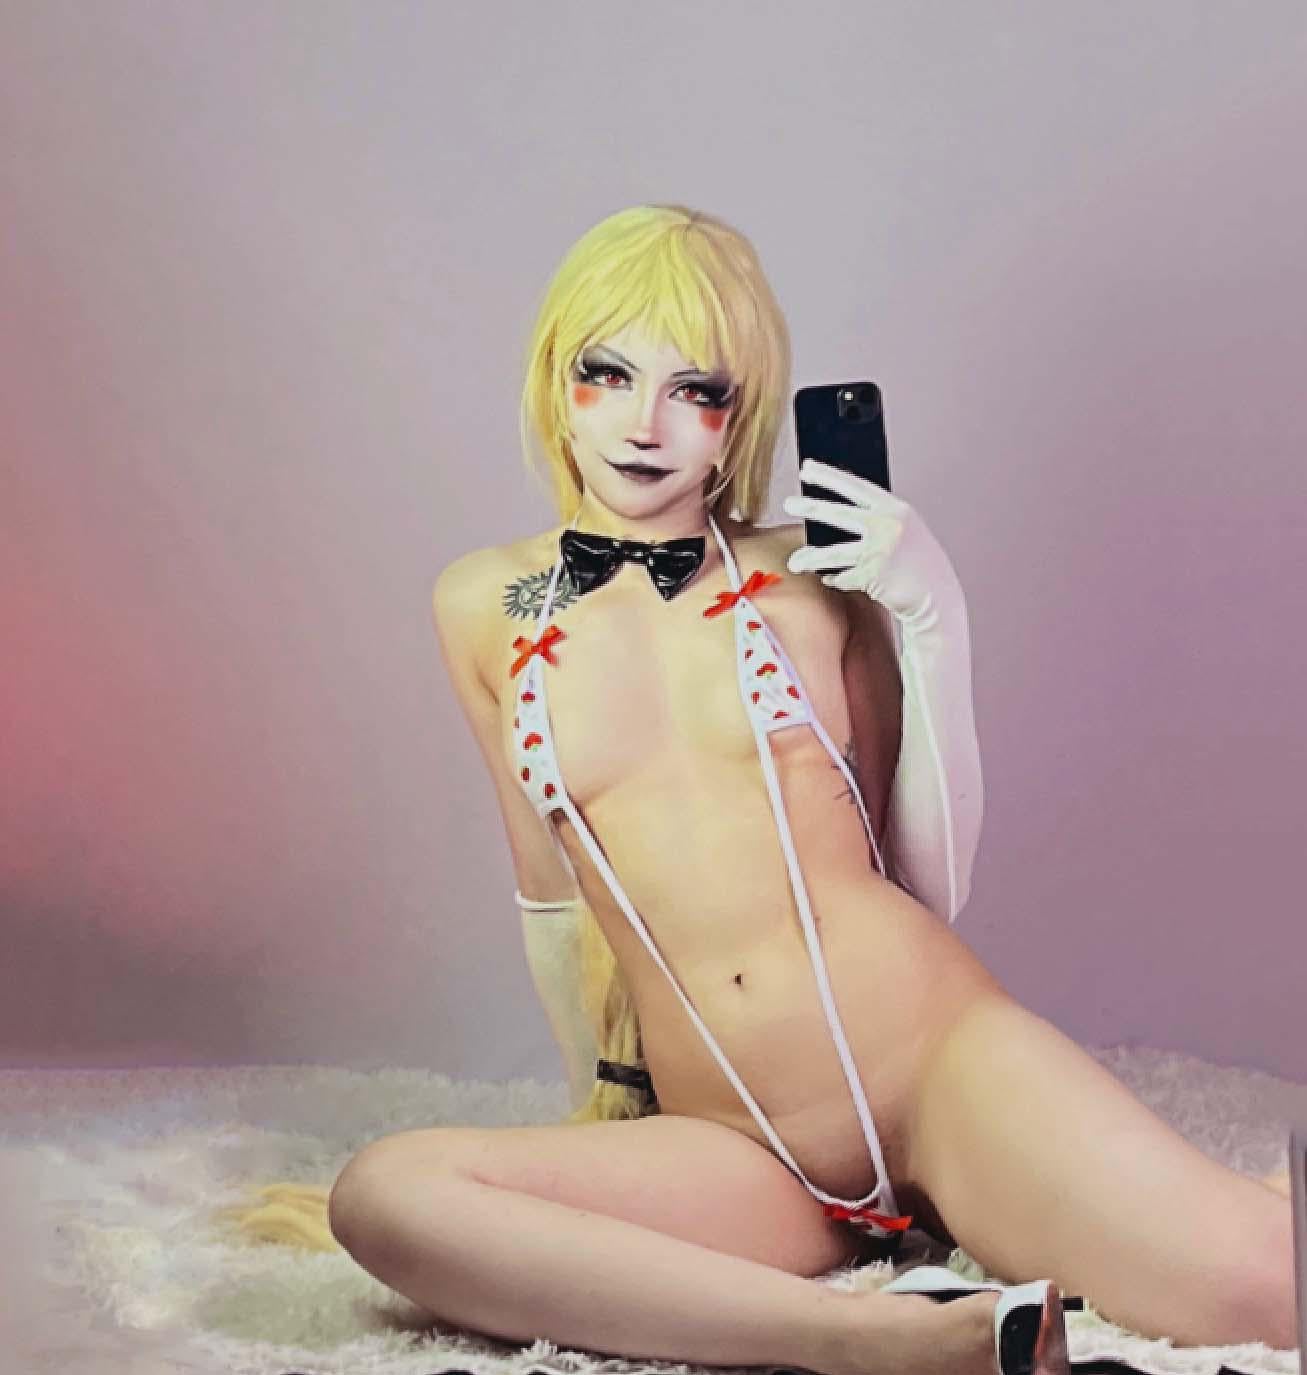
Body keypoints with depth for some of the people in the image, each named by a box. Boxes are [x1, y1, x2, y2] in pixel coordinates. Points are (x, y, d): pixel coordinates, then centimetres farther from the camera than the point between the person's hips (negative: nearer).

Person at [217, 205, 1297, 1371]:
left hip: (939, 1057, -2)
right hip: (737, 1153, 3)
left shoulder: (815, 576, 4)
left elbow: (928, 882, 5)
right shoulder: (487, 607, 9)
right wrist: (600, 1100, 29)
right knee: (379, 1196, -29)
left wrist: (930, 619, -3)